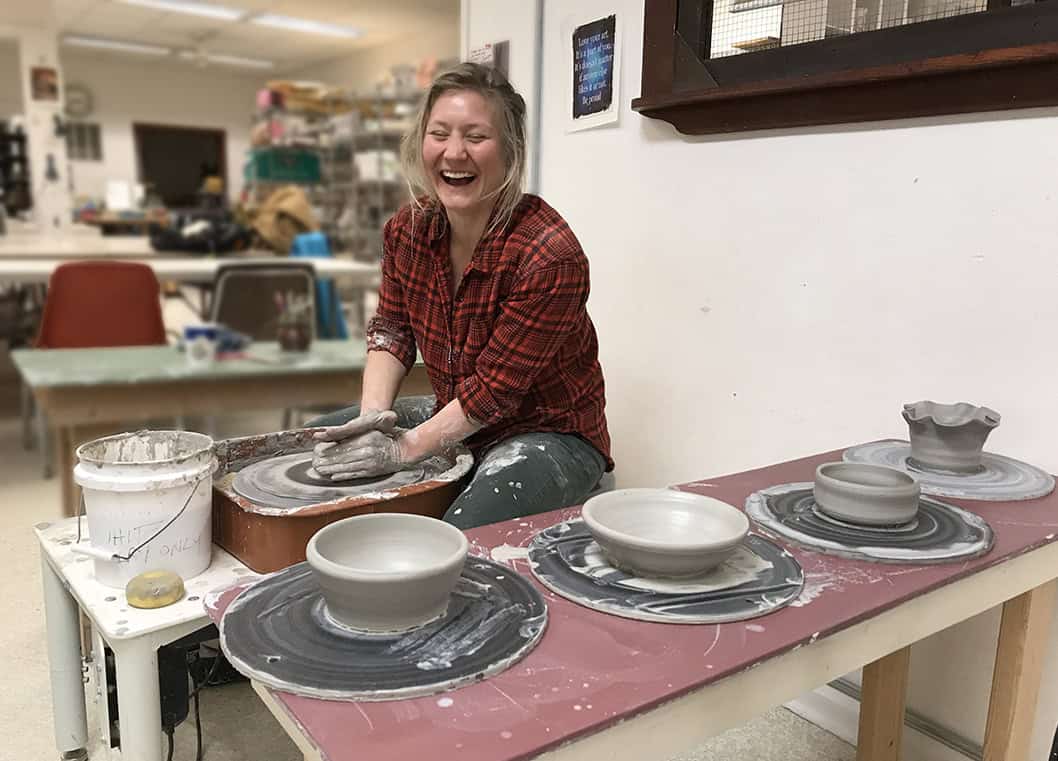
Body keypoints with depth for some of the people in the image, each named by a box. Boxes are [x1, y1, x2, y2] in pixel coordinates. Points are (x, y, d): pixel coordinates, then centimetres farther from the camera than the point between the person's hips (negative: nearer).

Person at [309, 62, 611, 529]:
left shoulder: (549, 255, -27)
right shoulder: (408, 229, -5)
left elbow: (493, 389, -23)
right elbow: (390, 330, 4)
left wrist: (406, 448, -21)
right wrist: (373, 414, -12)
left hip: (548, 433, -7)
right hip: (453, 414, 7)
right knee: (316, 441, 10)